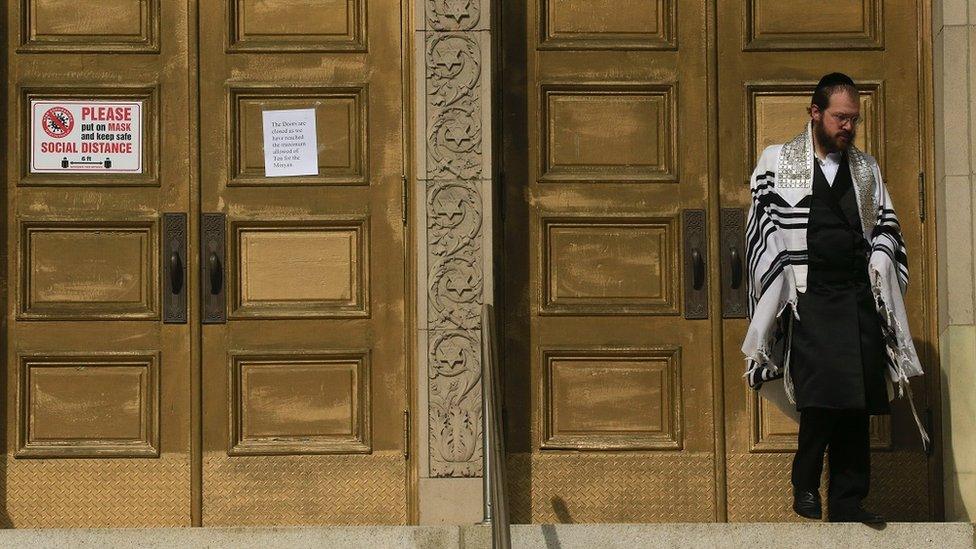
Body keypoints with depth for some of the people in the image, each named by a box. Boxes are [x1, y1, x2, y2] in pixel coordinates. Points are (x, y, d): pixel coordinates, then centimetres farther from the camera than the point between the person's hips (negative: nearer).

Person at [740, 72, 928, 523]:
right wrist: (784, 291, -7)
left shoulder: (866, 168, 18)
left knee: (857, 404, 1)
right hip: (809, 300, -4)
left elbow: (886, 228, 21)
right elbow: (764, 232, 2)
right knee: (823, 393, -17)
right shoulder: (777, 162, 6)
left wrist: (879, 263, 1)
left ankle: (847, 502, 7)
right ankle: (805, 484, 2)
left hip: (861, 300, 4)